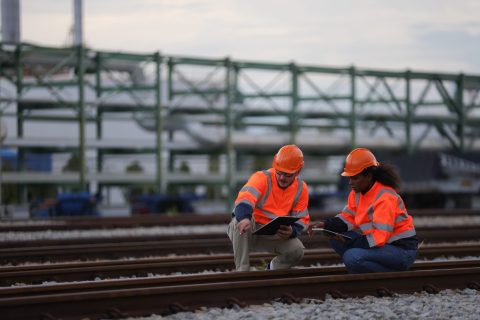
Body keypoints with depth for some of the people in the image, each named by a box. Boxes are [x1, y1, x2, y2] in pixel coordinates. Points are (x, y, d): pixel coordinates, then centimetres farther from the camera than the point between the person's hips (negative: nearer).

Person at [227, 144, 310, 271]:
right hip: (248, 232, -4)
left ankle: (272, 270, 13)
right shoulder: (262, 178, -19)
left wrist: (292, 231, -25)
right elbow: (244, 198, -38)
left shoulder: (301, 188, -2)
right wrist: (244, 218, -61)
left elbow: (301, 218, 0)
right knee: (242, 220, -38)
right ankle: (242, 271, -30)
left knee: (297, 250, -22)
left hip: (273, 236, 4)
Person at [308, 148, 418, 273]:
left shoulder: (385, 198, -23)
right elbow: (348, 218, 7)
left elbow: (380, 238, -27)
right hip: (382, 243, 9)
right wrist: (325, 224, -10)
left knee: (352, 257, -30)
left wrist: (349, 243, -26)